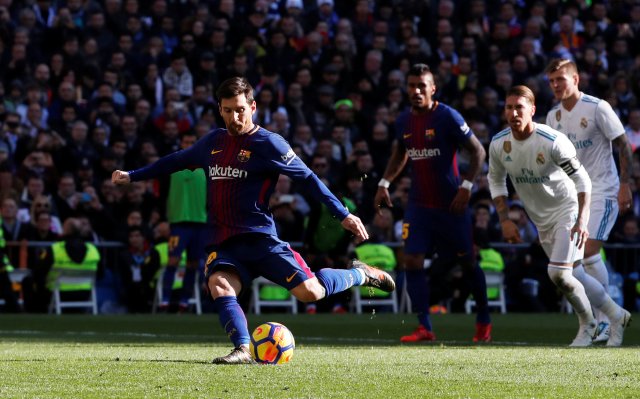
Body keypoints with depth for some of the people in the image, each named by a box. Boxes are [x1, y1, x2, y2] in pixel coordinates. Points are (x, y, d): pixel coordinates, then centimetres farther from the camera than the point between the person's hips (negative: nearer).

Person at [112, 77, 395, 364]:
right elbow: (176, 161, 29)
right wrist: (132, 176, 31)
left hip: (260, 240, -4)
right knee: (219, 285, -29)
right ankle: (243, 350, -37)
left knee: (310, 292, -15)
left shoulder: (269, 144, -3)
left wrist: (344, 215, -8)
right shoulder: (213, 142, 14)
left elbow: (308, 179, -3)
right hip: (223, 244, 4)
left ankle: (360, 275, 13)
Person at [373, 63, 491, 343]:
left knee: (467, 263, 7)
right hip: (419, 204, 4)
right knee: (412, 261, -10)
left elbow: (478, 151, -8)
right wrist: (384, 184, 14)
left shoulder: (448, 117, -12)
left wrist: (466, 187, -16)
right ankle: (424, 328, -7)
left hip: (450, 204, -4)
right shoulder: (403, 121, 5)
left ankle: (483, 320, 27)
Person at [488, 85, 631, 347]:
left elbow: (582, 180, -18)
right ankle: (616, 315, 31)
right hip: (541, 219, 6)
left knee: (558, 273, -18)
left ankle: (587, 324, 6)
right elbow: (496, 181, 8)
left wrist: (582, 221, -27)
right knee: (571, 275, 12)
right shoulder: (499, 144, -10)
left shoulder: (552, 141, -25)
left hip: (567, 210, -6)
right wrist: (505, 220, -1)